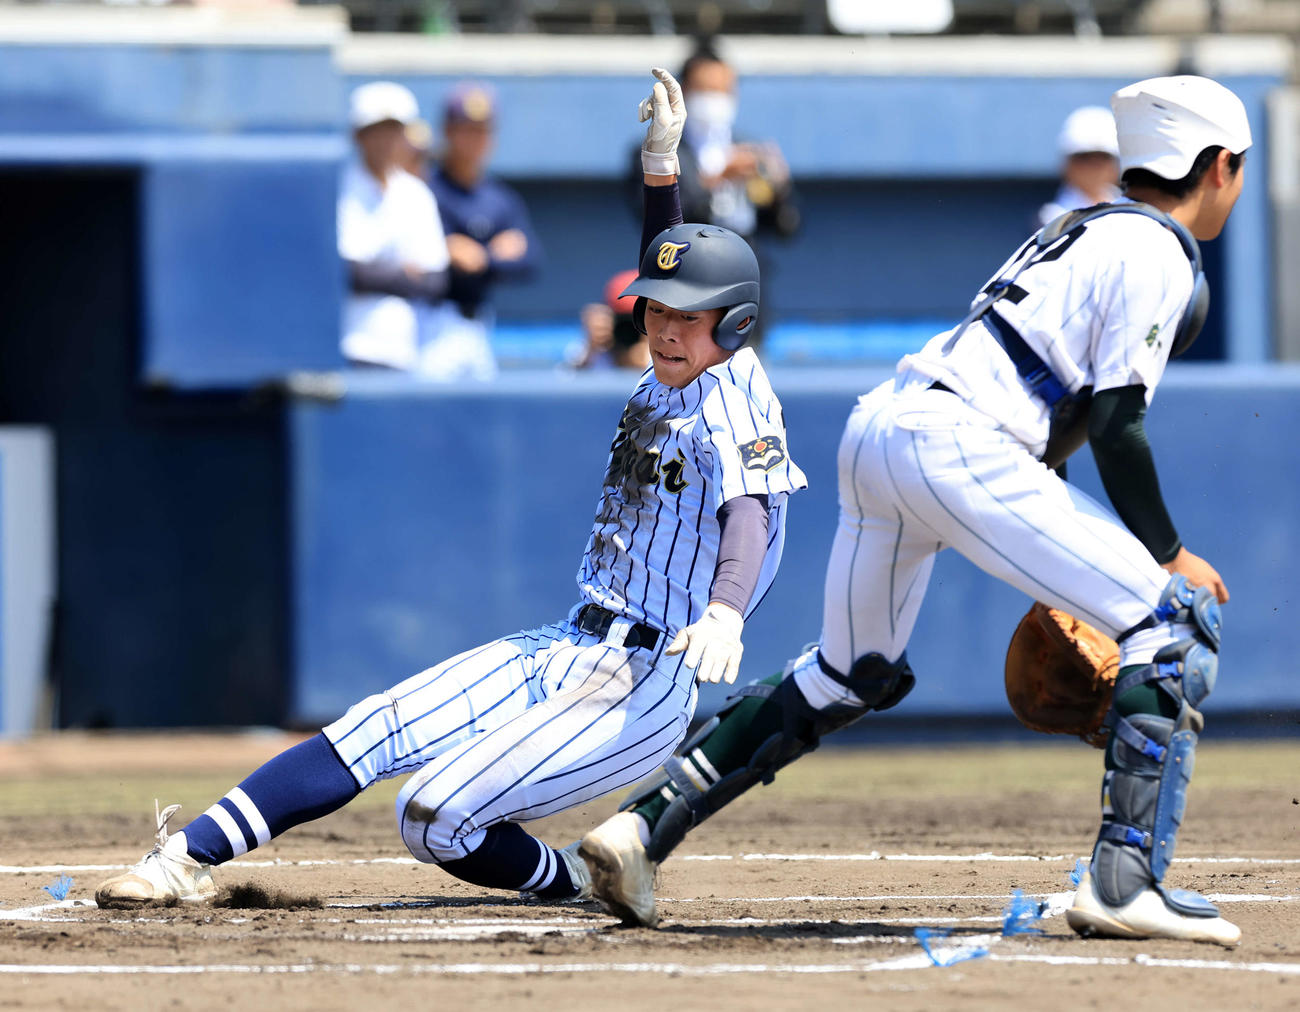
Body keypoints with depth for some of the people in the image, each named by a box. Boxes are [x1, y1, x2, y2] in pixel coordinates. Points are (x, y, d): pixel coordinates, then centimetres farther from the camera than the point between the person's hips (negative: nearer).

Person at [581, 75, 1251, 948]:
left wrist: (1051, 576, 27)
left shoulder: (1080, 230, 28)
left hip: (877, 428, 9)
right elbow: (1116, 423, -10)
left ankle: (645, 824, 21)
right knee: (1176, 625, -7)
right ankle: (1127, 881, -19)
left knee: (855, 674, 25)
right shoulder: (1157, 255, 0)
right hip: (955, 443, -9)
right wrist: (1168, 554, -2)